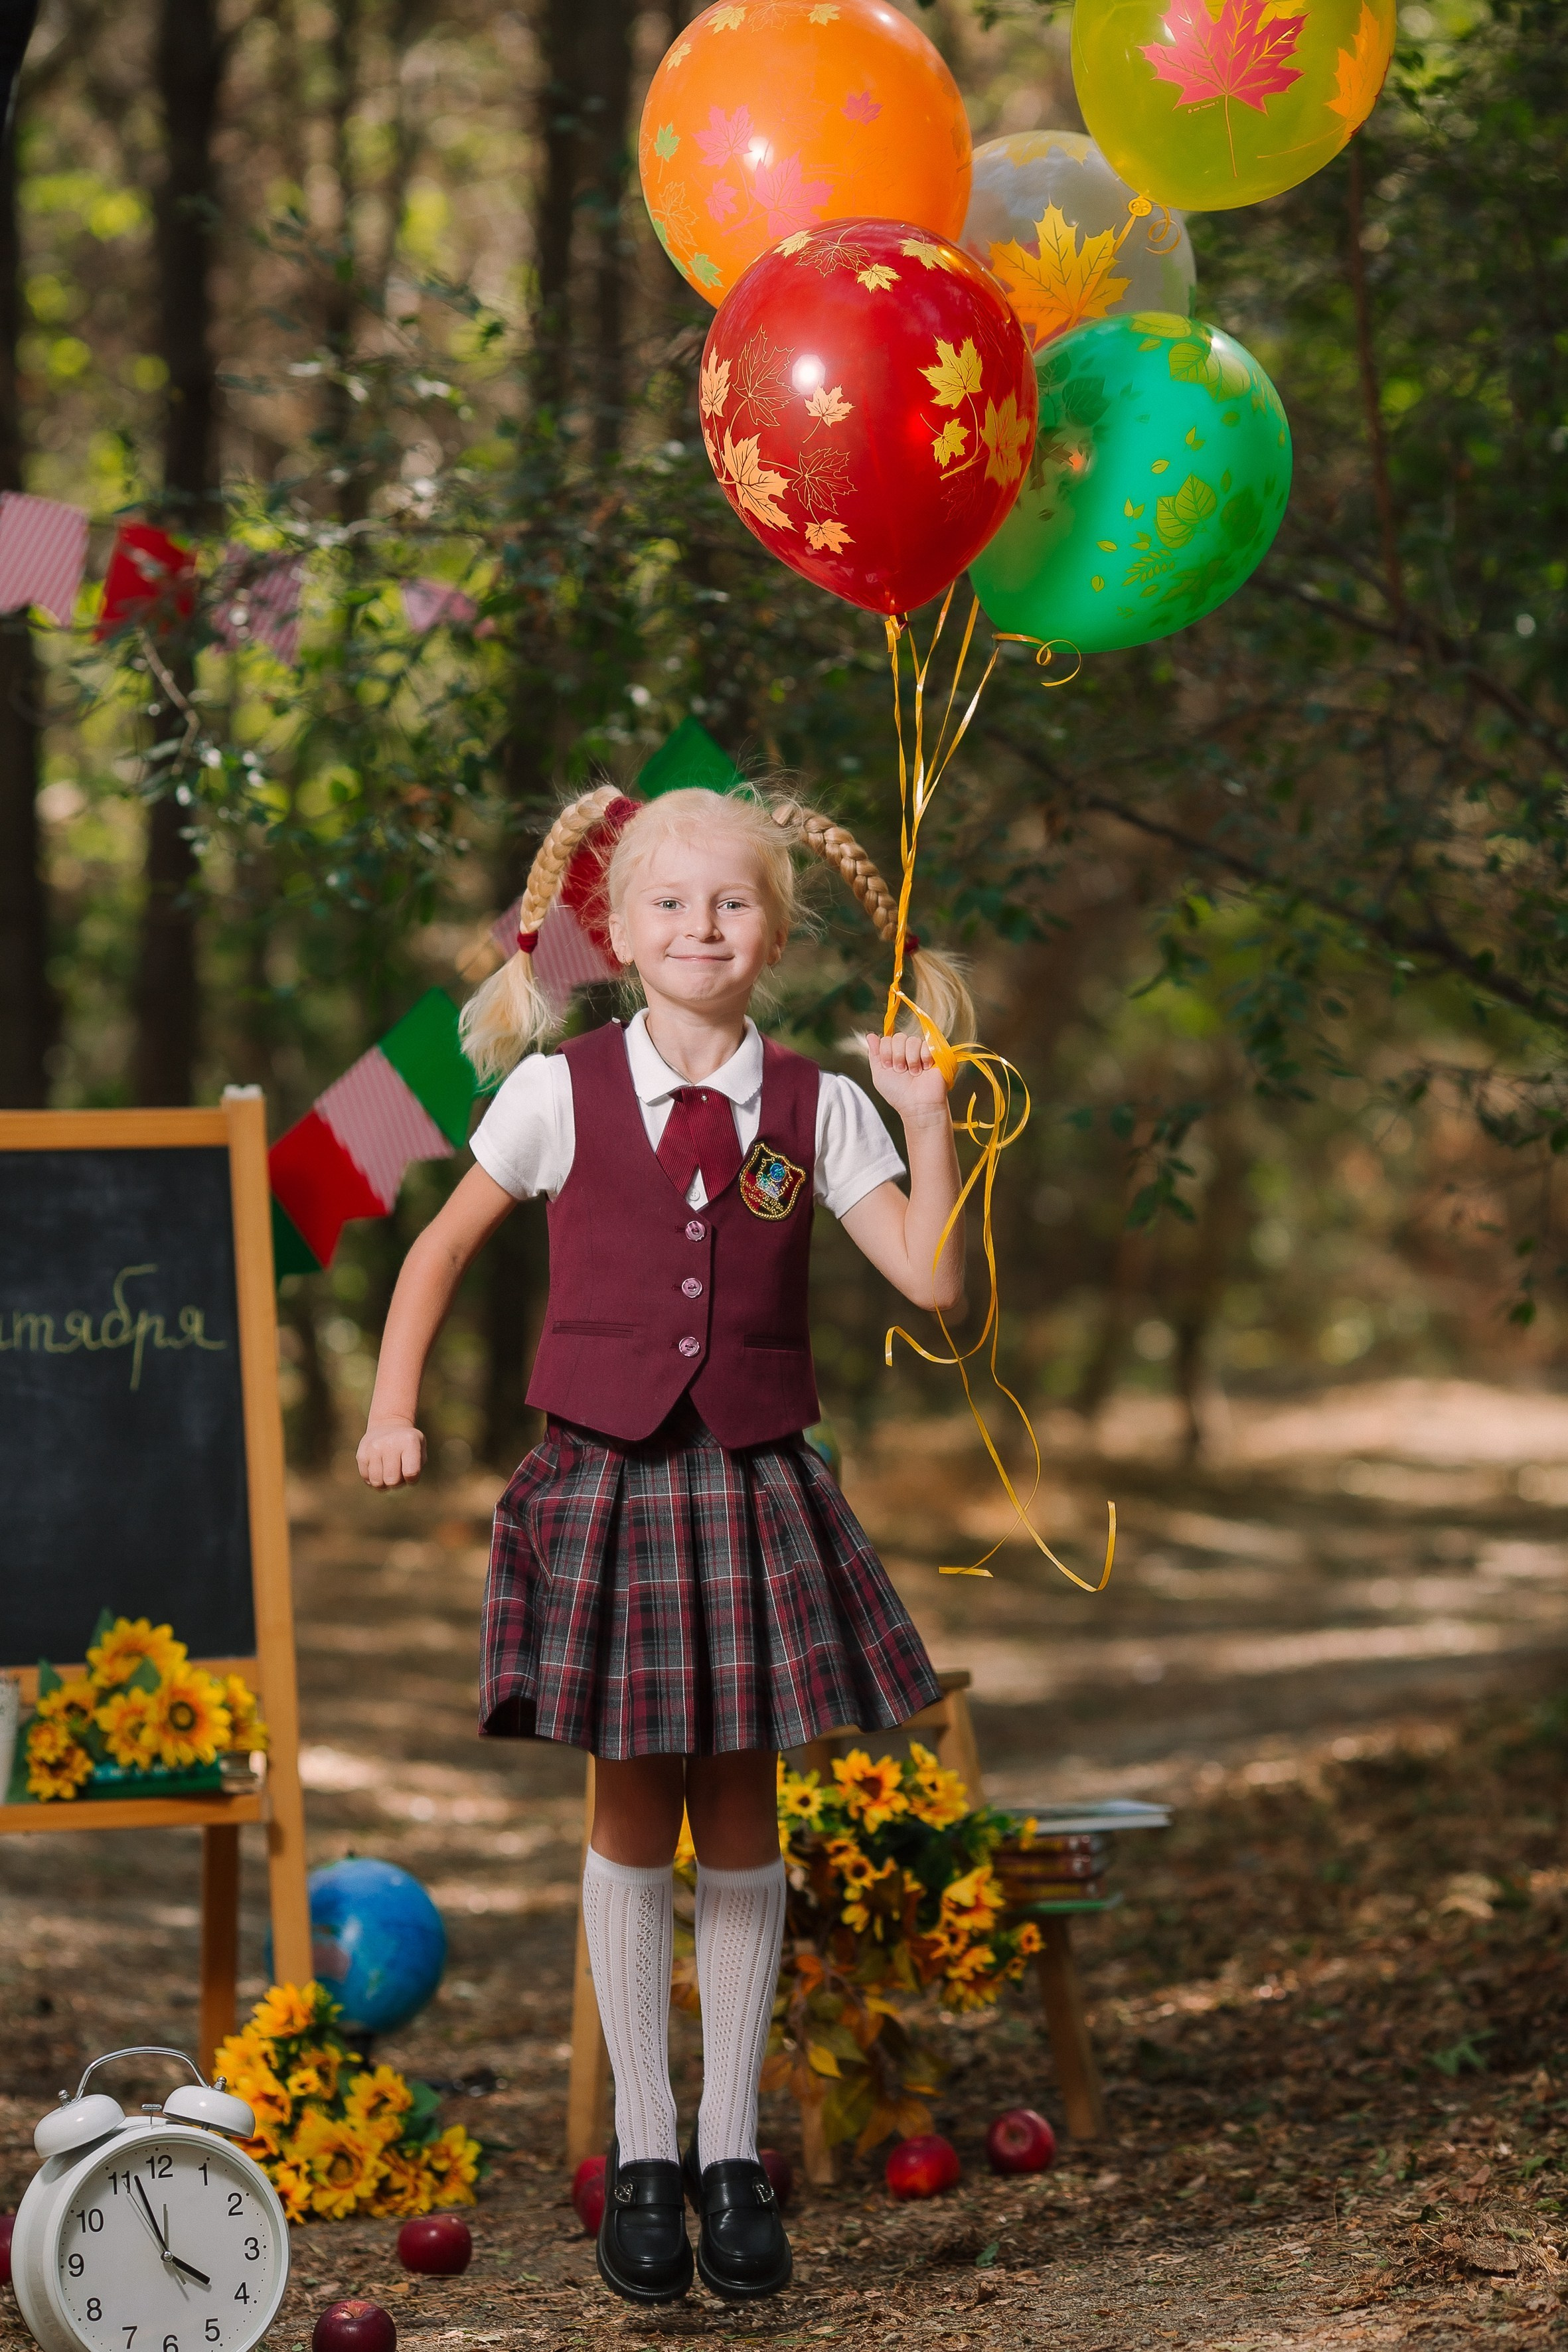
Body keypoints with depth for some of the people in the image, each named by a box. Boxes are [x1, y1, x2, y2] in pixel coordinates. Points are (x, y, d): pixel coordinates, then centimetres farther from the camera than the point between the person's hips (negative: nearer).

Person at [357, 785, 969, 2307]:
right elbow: (445, 1243, 10)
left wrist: (926, 1119, -11)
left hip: (753, 1491, 1)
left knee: (738, 1820, 7)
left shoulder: (814, 1108, 1)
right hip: (603, 1482, -1)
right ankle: (641, 2153, 14)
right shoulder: (560, 1092, -2)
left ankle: (729, 2150, 17)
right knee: (631, 1820, 5)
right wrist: (392, 1409, 6)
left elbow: (930, 1279, -4)